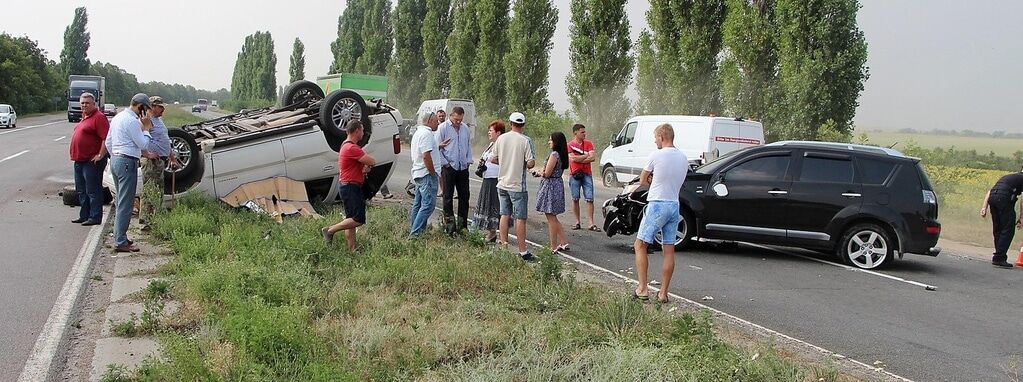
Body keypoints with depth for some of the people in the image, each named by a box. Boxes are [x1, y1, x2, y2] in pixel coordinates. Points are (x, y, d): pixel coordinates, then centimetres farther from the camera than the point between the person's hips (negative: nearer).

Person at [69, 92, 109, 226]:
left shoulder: (98, 117, -14)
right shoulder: (85, 117, 17)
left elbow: (107, 138, -22)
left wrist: (100, 155, -23)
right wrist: (75, 155, 22)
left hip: (92, 161, -10)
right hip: (80, 160, 10)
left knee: (92, 191, -6)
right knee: (81, 190, 15)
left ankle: (95, 217, -1)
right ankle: (84, 216, 23)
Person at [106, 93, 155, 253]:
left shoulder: (117, 117, 15)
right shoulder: (132, 121, -15)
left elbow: (108, 142, 20)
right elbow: (143, 144, -14)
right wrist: (146, 127, -4)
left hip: (115, 160, 10)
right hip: (128, 162, -10)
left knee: (120, 201, 18)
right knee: (125, 204, -8)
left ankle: (119, 237, 24)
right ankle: (120, 242, -7)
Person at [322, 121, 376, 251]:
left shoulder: (347, 146, 16)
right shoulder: (351, 148, -19)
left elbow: (368, 162, 15)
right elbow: (372, 162, -21)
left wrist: (366, 167, -8)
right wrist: (368, 165, 2)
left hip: (347, 186, 11)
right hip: (350, 187, -11)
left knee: (351, 219, 12)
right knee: (358, 219, -10)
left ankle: (352, 249, 15)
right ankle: (329, 230, -3)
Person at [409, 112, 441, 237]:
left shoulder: (418, 132, 20)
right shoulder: (426, 134, -14)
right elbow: (426, 156, -22)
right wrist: (433, 173, -15)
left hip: (418, 174, 11)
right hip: (427, 174, -11)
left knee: (418, 204, 14)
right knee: (428, 204, -12)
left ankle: (413, 232, 18)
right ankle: (415, 233, -16)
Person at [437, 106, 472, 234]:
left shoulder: (465, 128, 11)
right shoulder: (442, 128, -4)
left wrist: (469, 161, 10)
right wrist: (445, 163, -9)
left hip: (463, 167, 5)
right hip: (449, 167, -5)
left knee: (464, 195, 7)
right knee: (448, 196, -1)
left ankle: (462, 224, 16)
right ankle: (449, 223, 3)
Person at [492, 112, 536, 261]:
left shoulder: (501, 138, 1)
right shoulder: (525, 141, -12)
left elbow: (493, 159, 7)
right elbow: (530, 163, -17)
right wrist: (524, 164, 5)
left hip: (502, 183, 5)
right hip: (517, 185, -5)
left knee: (505, 215, 13)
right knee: (520, 218, -1)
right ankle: (523, 251, 1)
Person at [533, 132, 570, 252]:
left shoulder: (554, 155, -18)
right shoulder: (561, 155, 11)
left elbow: (547, 174, -19)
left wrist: (538, 172, 1)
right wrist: (540, 172, 10)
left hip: (551, 186, -10)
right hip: (557, 185, 10)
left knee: (551, 218, -2)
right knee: (553, 218, 17)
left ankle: (553, 247, 3)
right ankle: (564, 242, 17)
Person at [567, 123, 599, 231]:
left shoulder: (588, 143, 6)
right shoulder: (570, 145, 0)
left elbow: (592, 158, -6)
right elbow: (573, 158, -14)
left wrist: (579, 159, -10)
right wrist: (587, 155, -6)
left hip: (587, 174, 1)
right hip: (575, 175, -1)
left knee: (589, 199, -3)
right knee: (575, 199, 6)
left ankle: (591, 224, -3)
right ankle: (577, 222, 16)